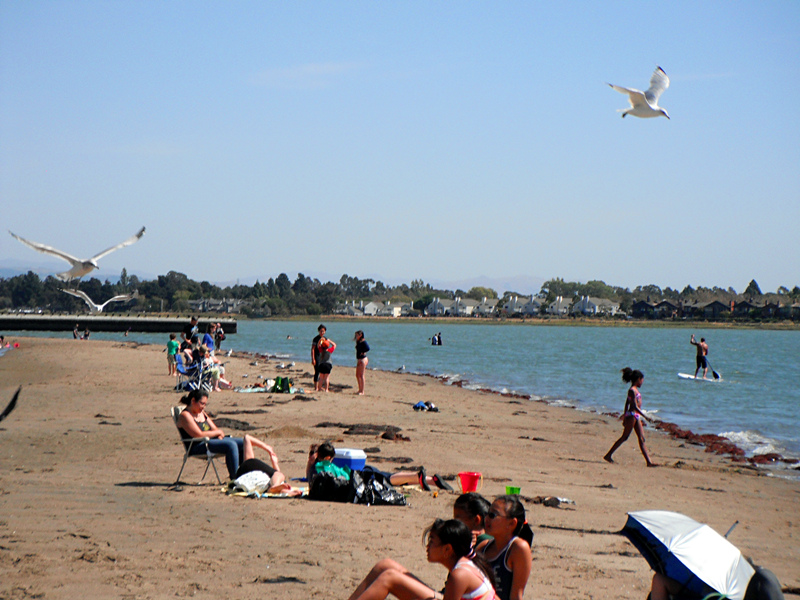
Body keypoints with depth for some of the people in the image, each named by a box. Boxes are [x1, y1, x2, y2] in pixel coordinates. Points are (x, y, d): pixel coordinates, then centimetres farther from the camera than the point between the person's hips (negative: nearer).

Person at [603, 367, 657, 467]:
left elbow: (627, 404, 22)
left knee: (642, 439, 4)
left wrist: (625, 415, 28)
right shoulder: (632, 390, -14)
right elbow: (635, 406, -21)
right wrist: (645, 416, -21)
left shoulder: (634, 390, 15)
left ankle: (649, 461, 1)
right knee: (624, 437, -3)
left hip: (636, 416, 9)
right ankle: (608, 455, 5)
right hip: (632, 415, -9)